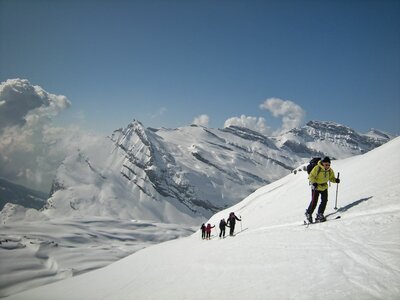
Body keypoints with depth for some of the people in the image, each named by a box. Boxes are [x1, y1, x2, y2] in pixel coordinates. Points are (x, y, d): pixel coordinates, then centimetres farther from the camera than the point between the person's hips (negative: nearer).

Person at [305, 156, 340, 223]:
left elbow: (331, 178, 9)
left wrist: (335, 180, -12)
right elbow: (311, 176, -14)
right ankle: (308, 213, 16)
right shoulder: (317, 168, -19)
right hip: (316, 187, -5)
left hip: (324, 187, 5)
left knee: (324, 201, -4)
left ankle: (320, 215, 7)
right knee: (314, 202, -5)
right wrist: (314, 183, -28)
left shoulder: (330, 170, -2)